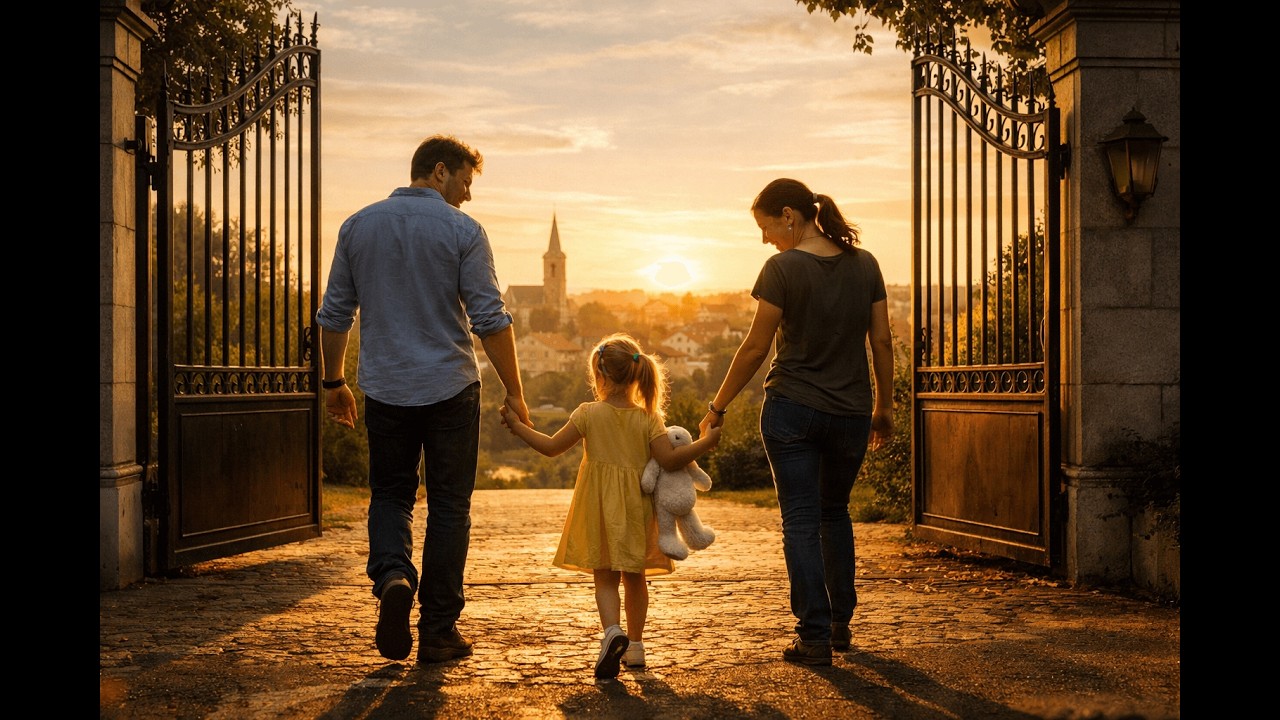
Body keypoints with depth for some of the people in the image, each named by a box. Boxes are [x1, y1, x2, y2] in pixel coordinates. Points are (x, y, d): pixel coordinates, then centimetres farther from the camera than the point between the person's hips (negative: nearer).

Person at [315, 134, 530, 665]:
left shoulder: (359, 225, 6)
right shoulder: (462, 231, -6)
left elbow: (334, 314, 8)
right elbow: (490, 320, -11)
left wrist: (334, 382, 18)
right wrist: (514, 391, -4)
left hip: (385, 388, 3)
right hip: (450, 388, -3)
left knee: (390, 495, 17)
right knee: (448, 507, 6)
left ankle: (392, 576, -11)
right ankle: (438, 630, 9)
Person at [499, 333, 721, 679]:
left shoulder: (589, 414, -8)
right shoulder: (648, 419, -5)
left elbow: (550, 447, -3)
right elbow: (670, 460, -13)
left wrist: (517, 426, 8)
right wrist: (706, 442, -3)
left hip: (600, 508, -2)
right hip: (637, 509, 2)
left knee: (605, 578, 2)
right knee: (635, 577, 16)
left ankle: (612, 632, -24)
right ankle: (635, 646, 23)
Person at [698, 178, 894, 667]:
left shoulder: (782, 269, -11)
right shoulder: (864, 264, 3)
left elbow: (756, 348, -9)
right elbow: (881, 342, 5)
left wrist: (718, 407, 0)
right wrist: (884, 406, 16)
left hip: (791, 410, -4)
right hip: (852, 413, 5)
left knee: (801, 521, 2)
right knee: (835, 513, 22)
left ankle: (815, 636, -1)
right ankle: (840, 623, 27)